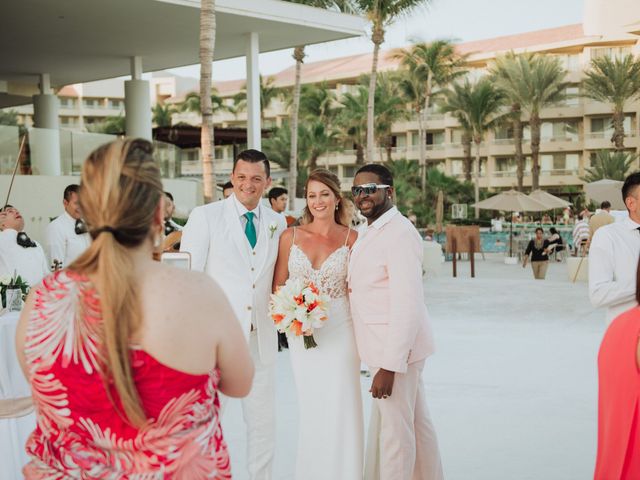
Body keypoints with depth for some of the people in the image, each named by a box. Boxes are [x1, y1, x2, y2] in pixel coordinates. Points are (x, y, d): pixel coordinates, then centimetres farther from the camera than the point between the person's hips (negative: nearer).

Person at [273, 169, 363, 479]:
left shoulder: (351, 239, -2)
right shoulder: (290, 237, 3)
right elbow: (278, 286, 8)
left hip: (340, 331, -2)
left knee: (340, 407, -1)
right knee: (310, 409, 10)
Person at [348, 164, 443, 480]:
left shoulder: (398, 232, -18)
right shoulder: (370, 232, 12)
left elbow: (408, 305, -24)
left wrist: (389, 365, -25)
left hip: (397, 349, -10)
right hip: (390, 348, 10)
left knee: (395, 430, 1)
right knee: (417, 424, 20)